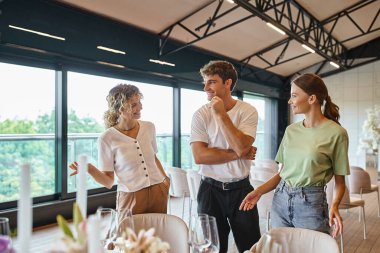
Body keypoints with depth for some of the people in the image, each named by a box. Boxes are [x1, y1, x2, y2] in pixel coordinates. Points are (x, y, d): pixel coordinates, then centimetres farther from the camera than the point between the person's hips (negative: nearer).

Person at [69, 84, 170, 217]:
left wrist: (165, 178, 6)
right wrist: (90, 168, -25)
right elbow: (108, 182, -8)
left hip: (158, 192, 4)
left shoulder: (149, 127, 1)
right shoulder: (107, 138, -11)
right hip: (130, 197, -4)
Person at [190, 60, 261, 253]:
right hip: (211, 190, 0)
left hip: (241, 188, 0)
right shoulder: (200, 115, -6)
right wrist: (238, 154, -15)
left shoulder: (248, 111, -6)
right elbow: (200, 156, -16)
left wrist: (222, 114, -21)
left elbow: (242, 148, -21)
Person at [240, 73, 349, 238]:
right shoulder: (291, 130, 5)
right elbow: (282, 173, 9)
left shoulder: (336, 133, -10)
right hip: (280, 200, 5)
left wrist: (334, 205, -21)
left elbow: (340, 181, -4)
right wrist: (259, 191, -4)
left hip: (311, 203, -4)